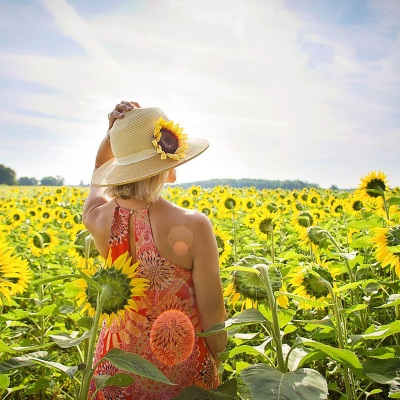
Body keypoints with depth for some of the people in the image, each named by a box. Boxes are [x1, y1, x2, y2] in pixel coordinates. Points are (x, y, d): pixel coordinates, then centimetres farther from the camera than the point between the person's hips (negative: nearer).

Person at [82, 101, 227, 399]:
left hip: (117, 364, 4)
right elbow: (213, 312, -15)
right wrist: (219, 364, 1)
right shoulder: (193, 226, -26)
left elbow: (99, 171, 11)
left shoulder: (97, 219, -14)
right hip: (182, 373, -3)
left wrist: (115, 131, -6)